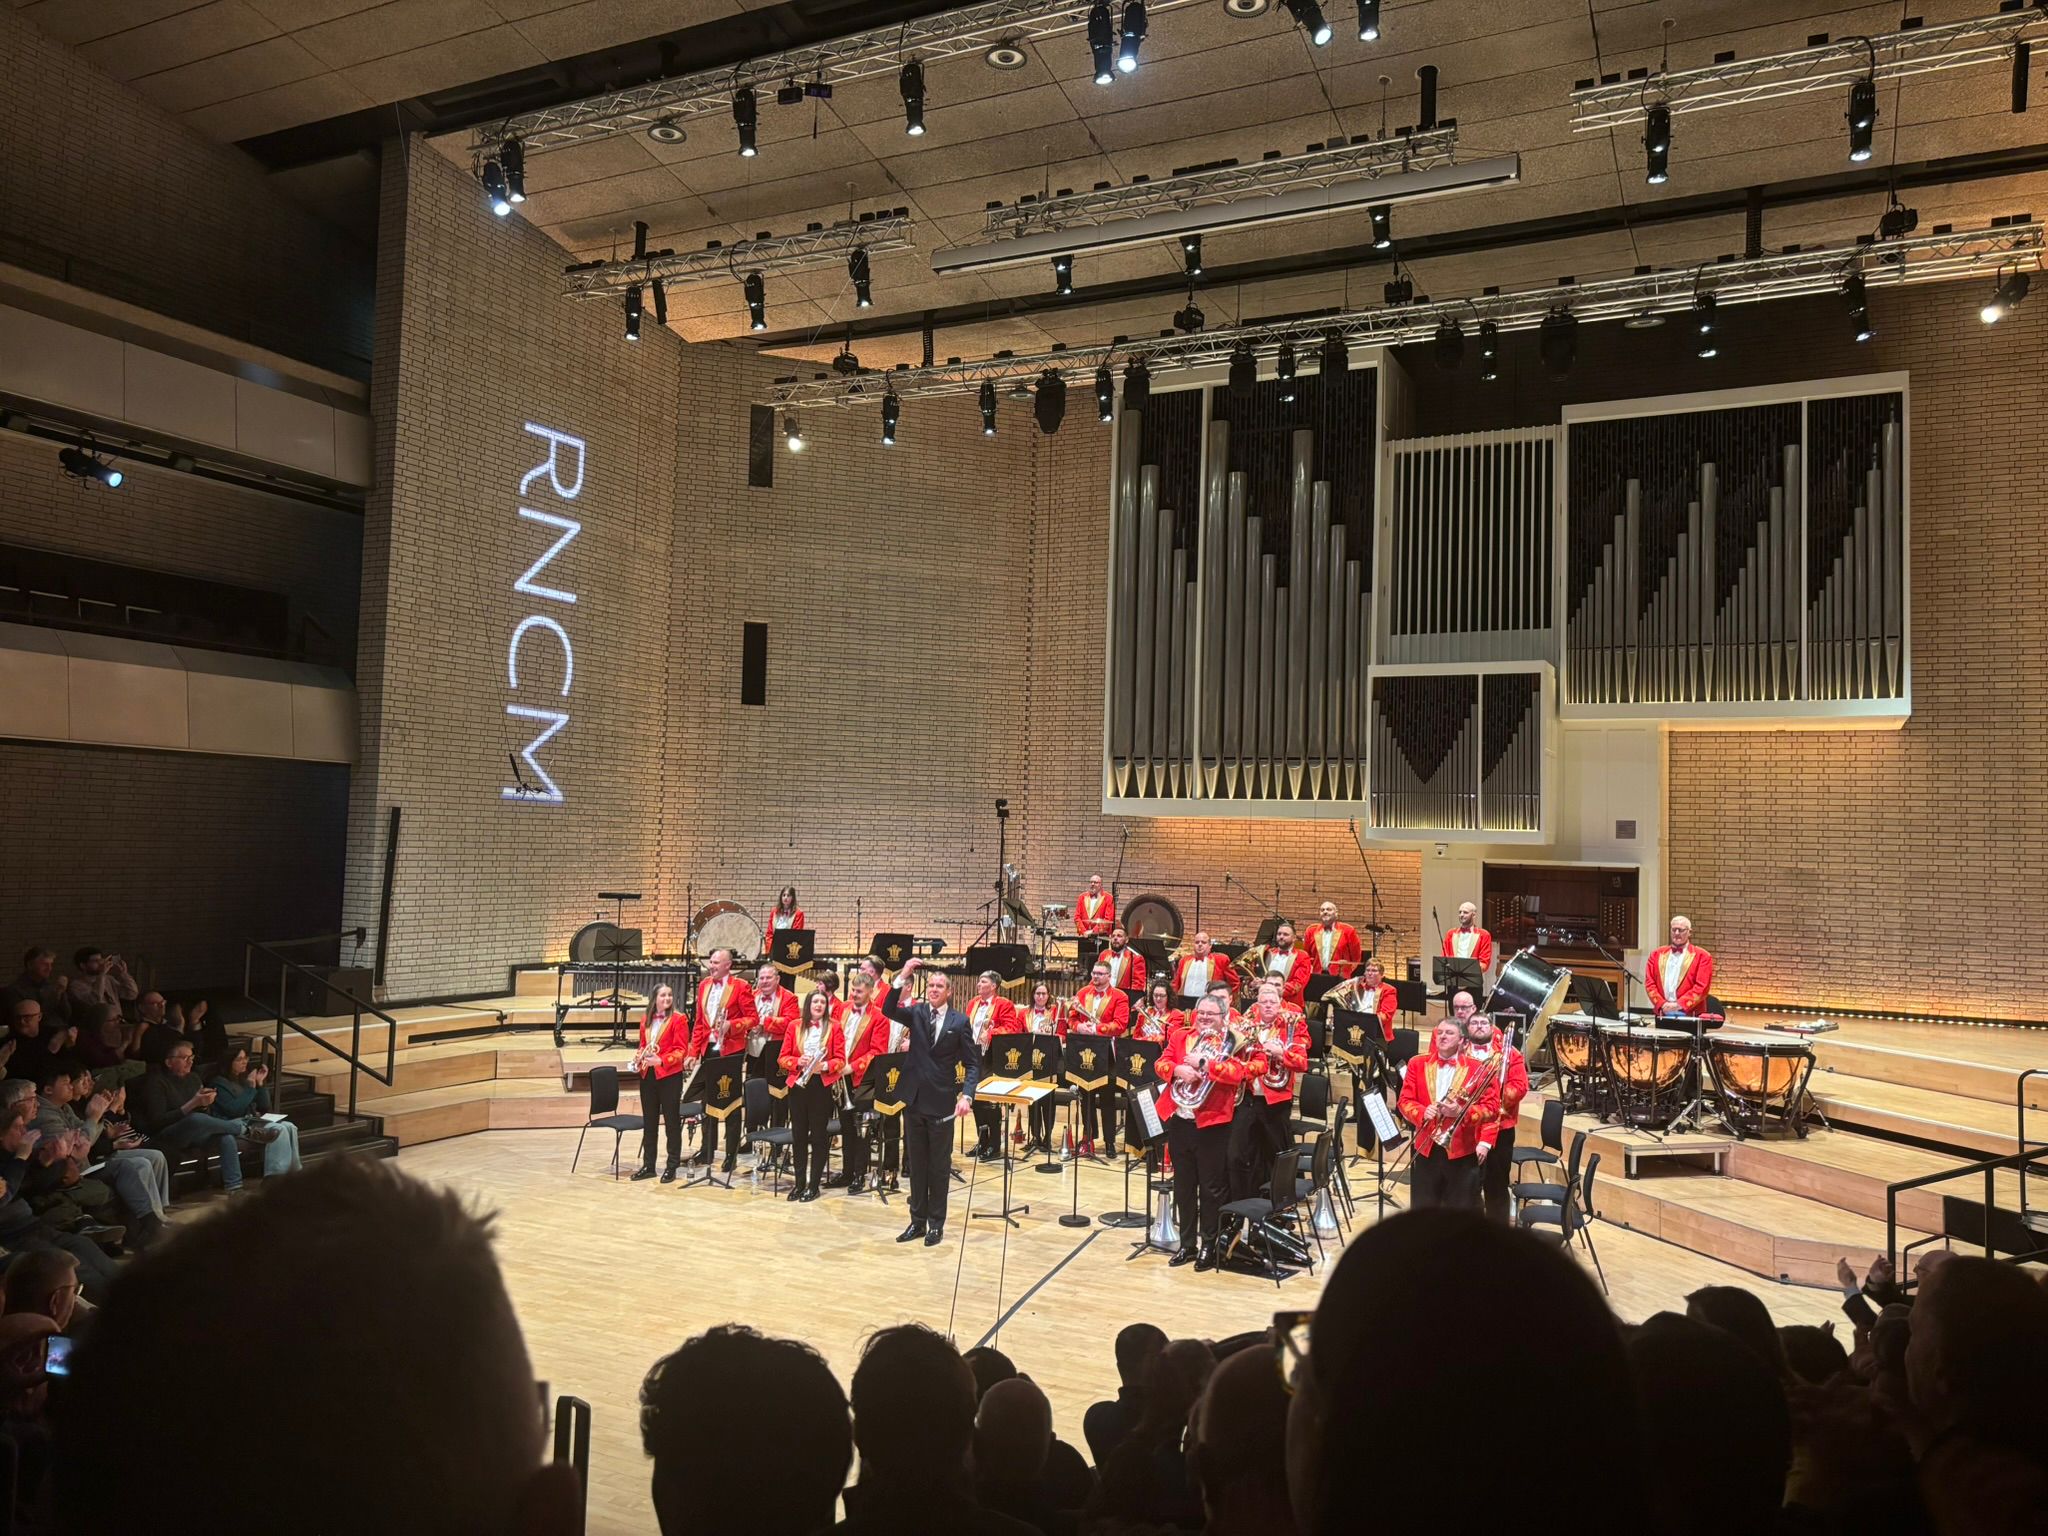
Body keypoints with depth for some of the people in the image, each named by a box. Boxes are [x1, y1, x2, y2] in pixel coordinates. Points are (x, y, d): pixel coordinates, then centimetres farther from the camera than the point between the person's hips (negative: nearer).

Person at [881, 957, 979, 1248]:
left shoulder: (960, 1021, -3)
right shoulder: (916, 1013, 4)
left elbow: (972, 1063, -4)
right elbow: (888, 1009, -15)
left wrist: (967, 1095, -18)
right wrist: (903, 978, -25)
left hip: (942, 1102, -2)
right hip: (915, 1099, 3)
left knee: (939, 1165, 7)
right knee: (916, 1163, 12)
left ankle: (936, 1224, 18)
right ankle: (917, 1221, 22)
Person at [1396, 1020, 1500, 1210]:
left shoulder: (1479, 1068, -2)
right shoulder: (1417, 1064, 5)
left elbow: (1491, 1107, -5)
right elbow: (1405, 1101, 3)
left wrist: (1461, 1112, -21)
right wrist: (1422, 1112, -18)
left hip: (1463, 1150, -2)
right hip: (1425, 1148, 2)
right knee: (1422, 1211, 8)